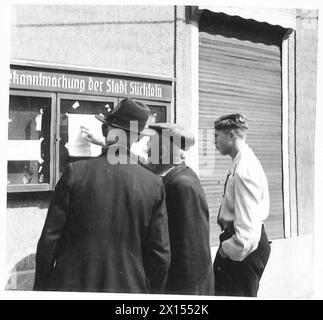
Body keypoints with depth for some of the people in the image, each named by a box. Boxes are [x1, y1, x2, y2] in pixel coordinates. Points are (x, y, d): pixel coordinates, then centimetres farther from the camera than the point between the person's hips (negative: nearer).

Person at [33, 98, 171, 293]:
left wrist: (40, 285, 5)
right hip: (130, 286, 1)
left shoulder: (75, 172, -11)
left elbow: (49, 238, -7)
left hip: (72, 284, -1)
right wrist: (153, 291, 11)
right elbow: (161, 253, -3)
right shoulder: (154, 184, -7)